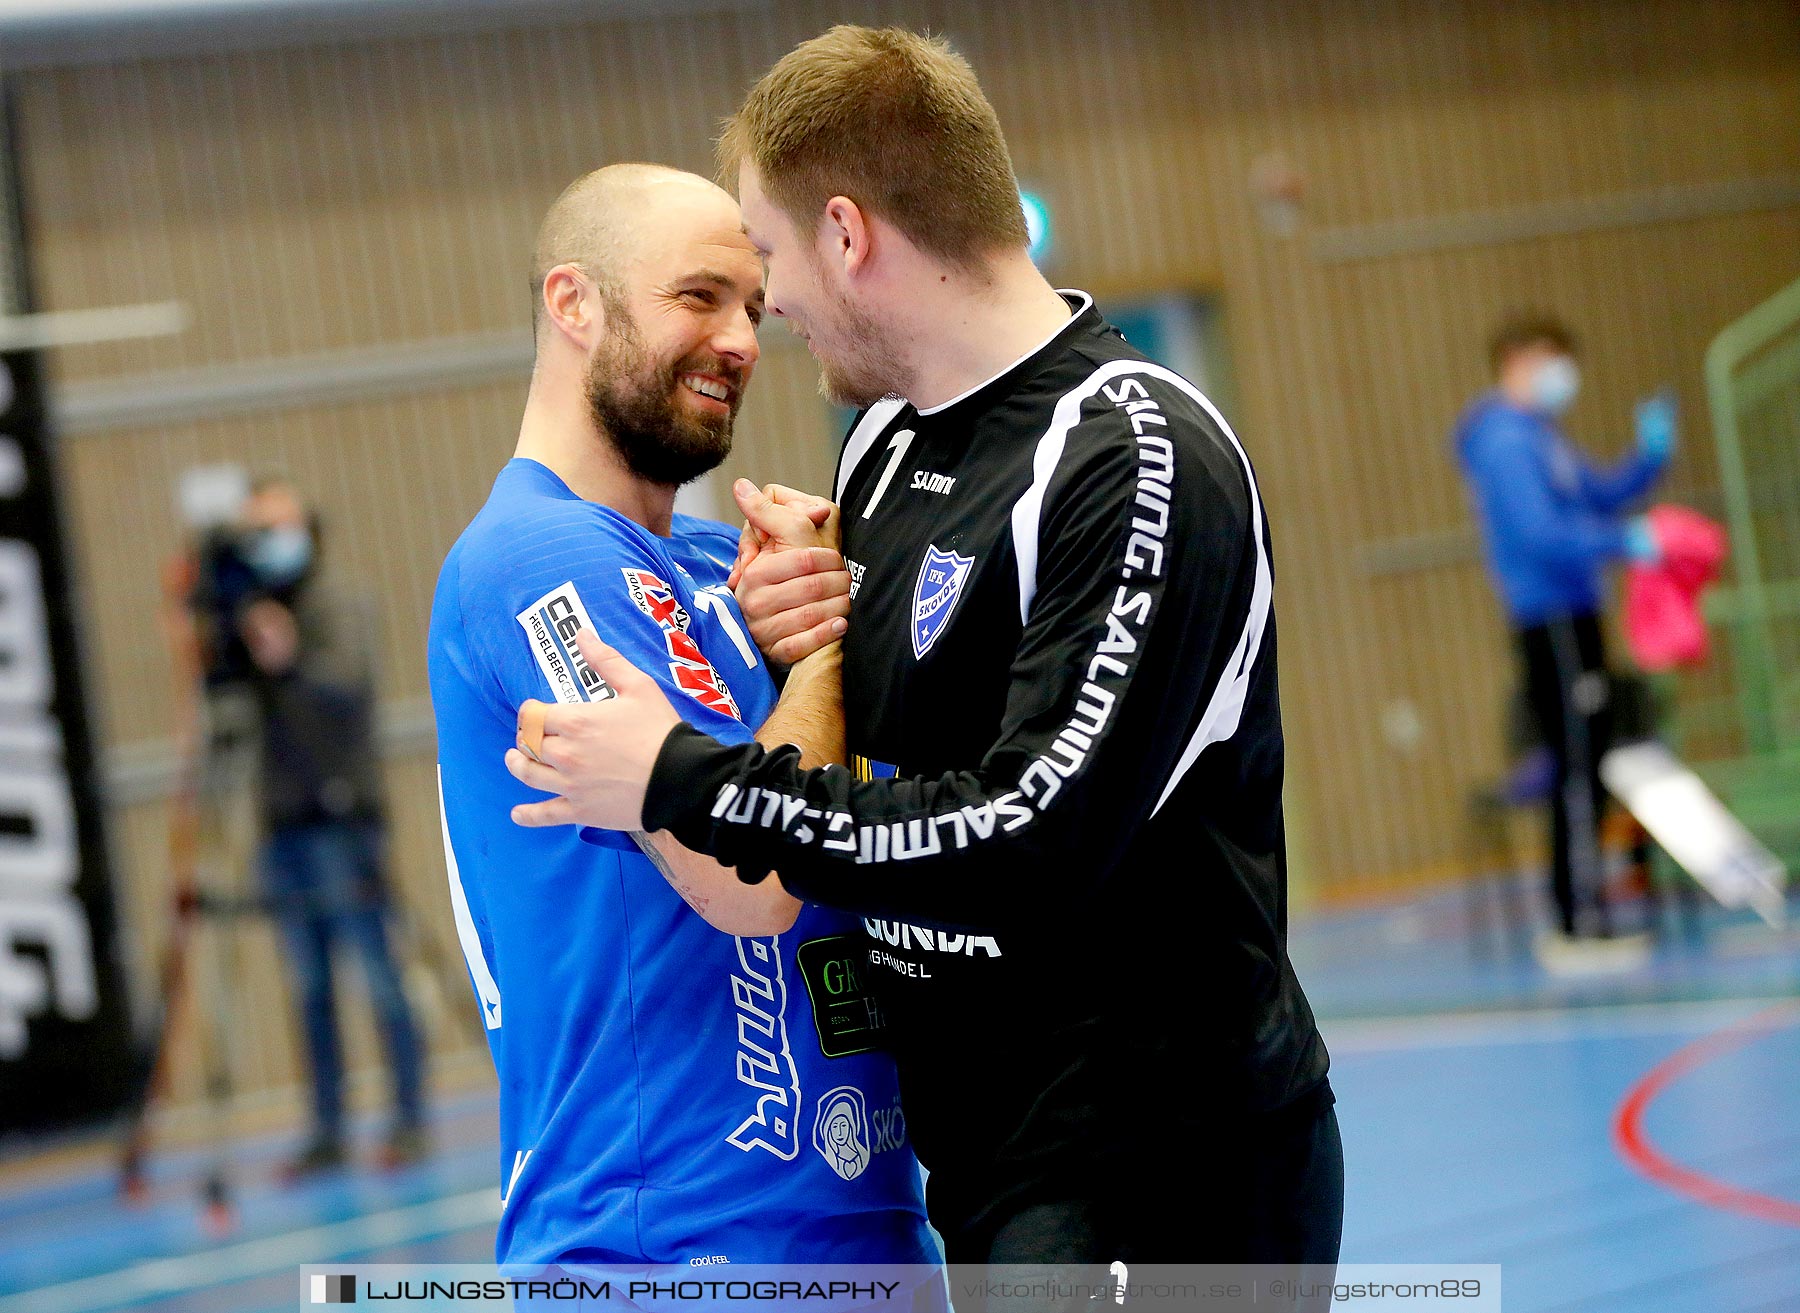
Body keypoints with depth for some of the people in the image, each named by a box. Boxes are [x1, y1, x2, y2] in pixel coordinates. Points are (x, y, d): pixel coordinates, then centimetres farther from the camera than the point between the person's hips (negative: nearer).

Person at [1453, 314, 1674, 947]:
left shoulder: (1539, 435, 17)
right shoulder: (1504, 439, -14)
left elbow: (1601, 494, 21)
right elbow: (1539, 533, -22)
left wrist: (1651, 455, 6)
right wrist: (1626, 543, -21)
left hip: (1573, 616, 10)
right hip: (1552, 620, -10)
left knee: (1582, 765, 11)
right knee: (1578, 766, -10)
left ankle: (1577, 913, 15)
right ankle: (1582, 919, -9)